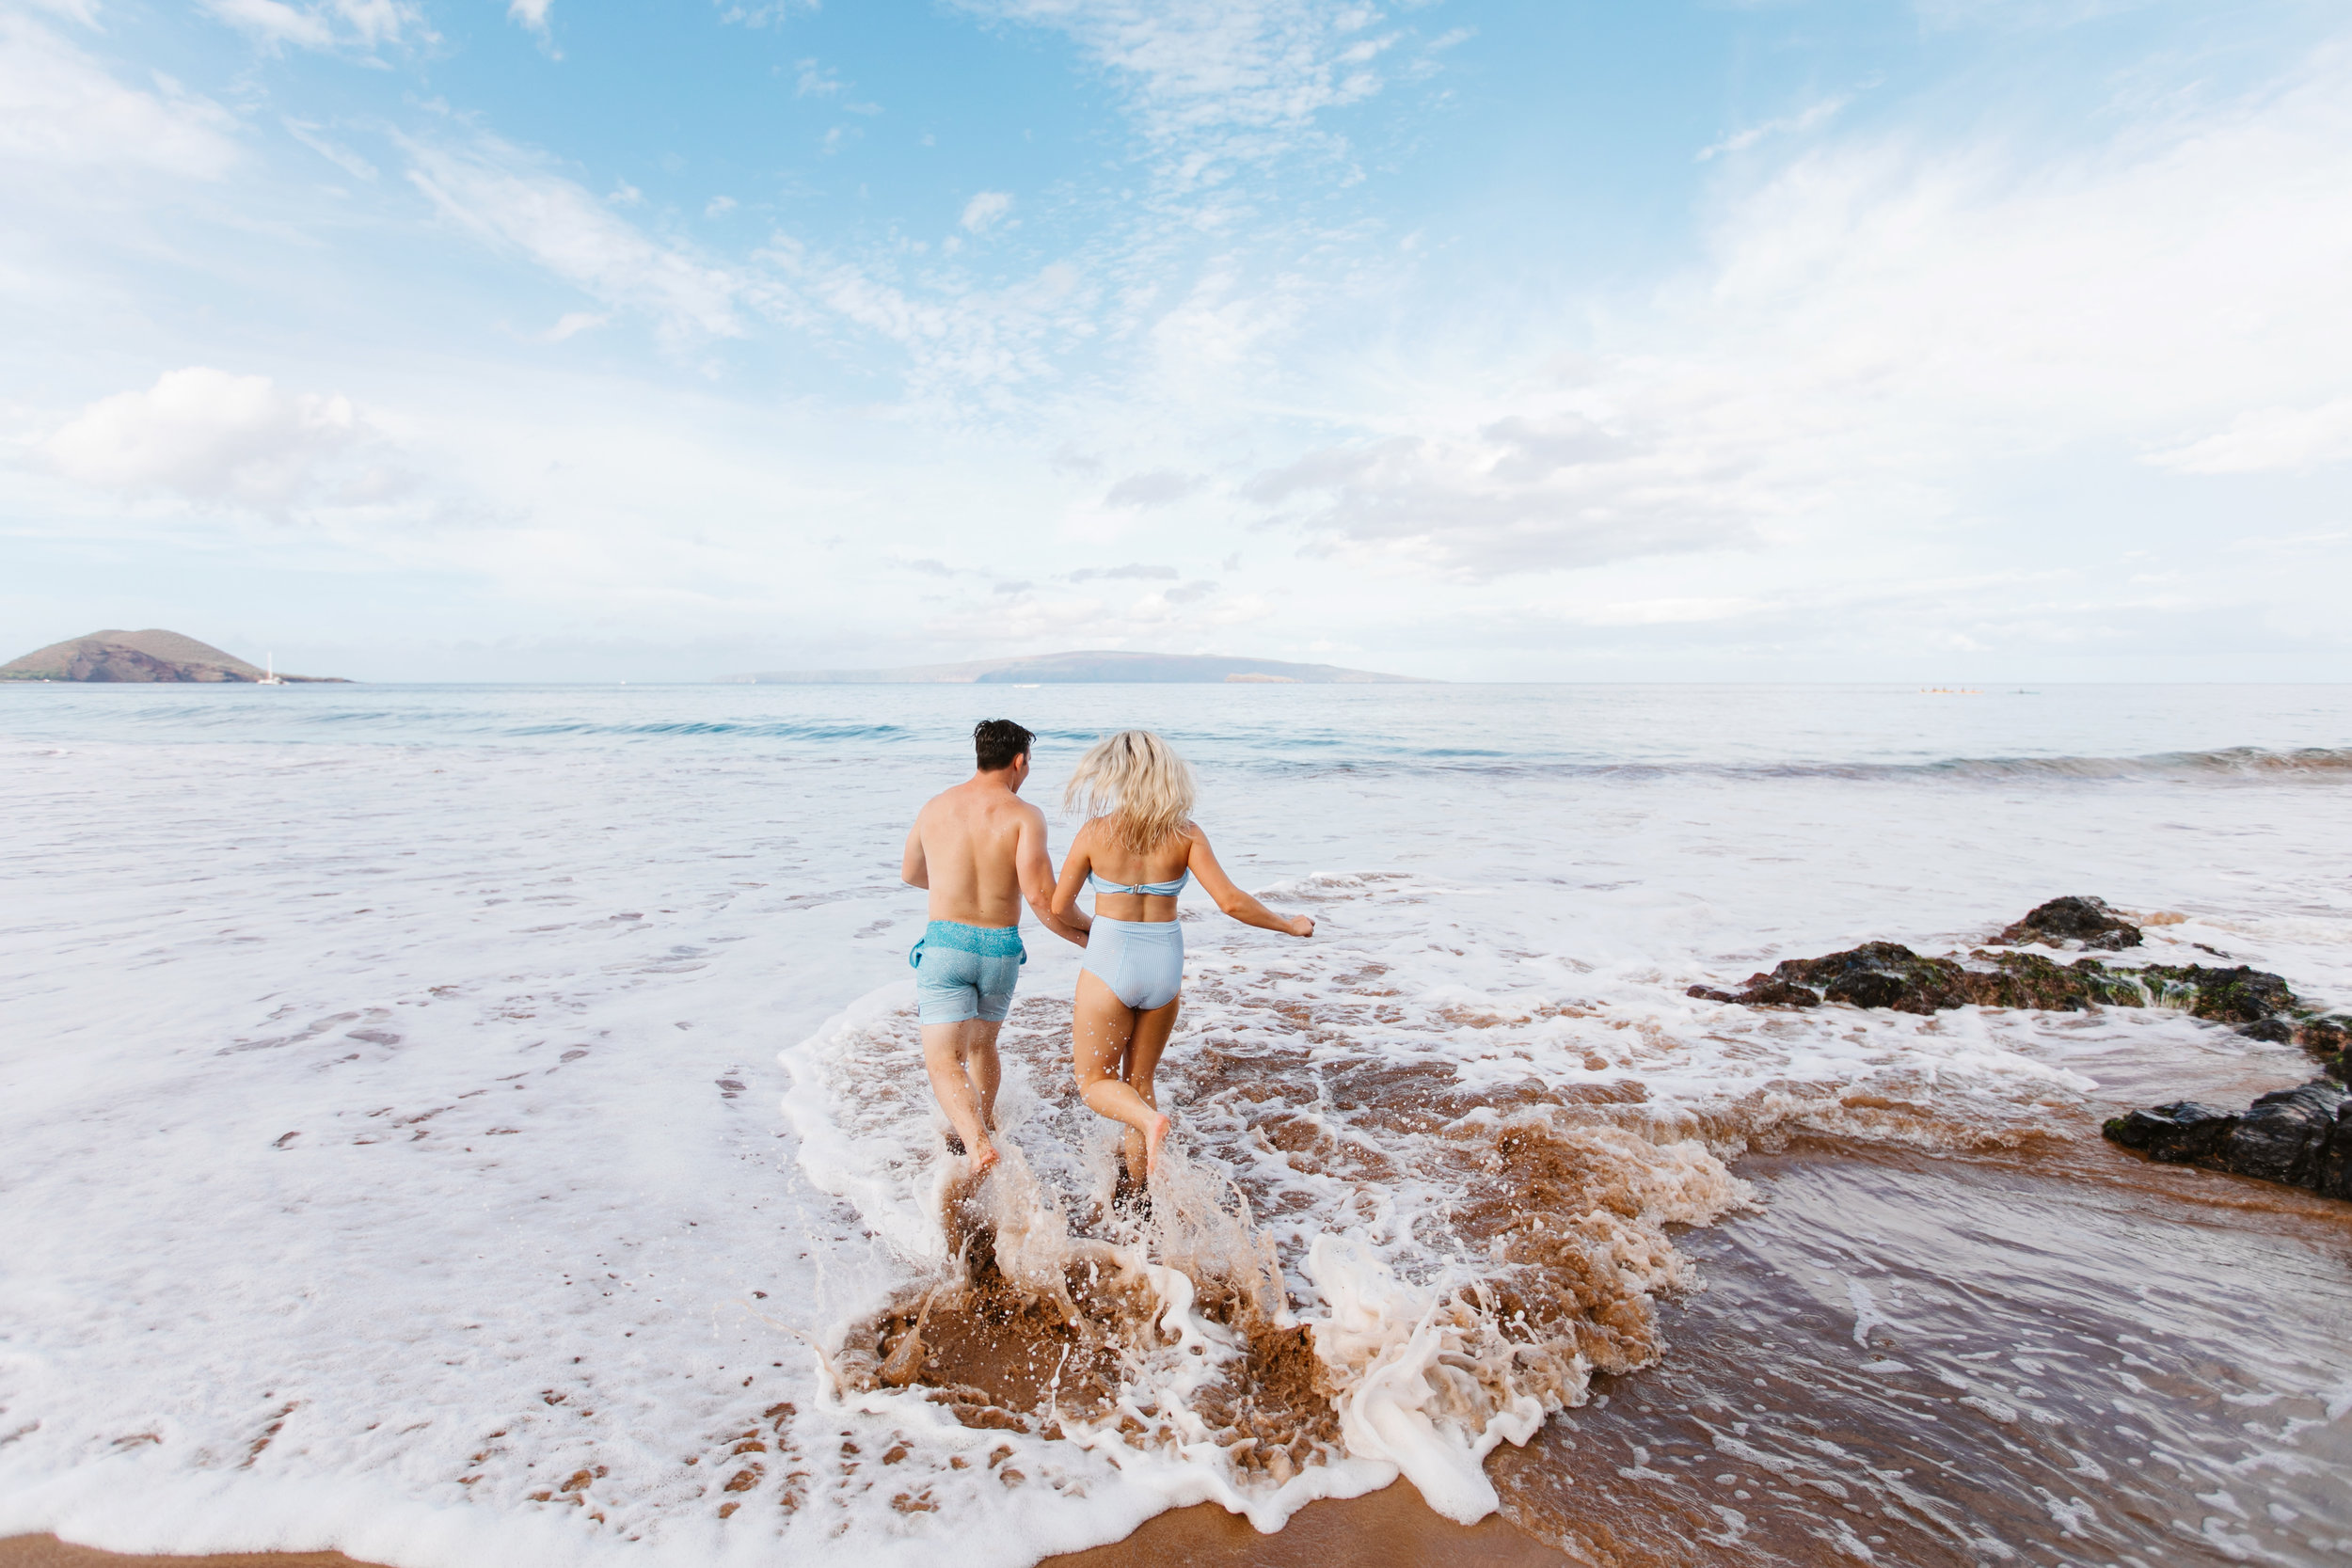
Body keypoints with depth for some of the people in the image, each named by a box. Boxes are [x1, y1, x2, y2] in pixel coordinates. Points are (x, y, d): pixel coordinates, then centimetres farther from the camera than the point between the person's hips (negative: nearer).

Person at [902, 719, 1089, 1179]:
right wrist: (1086, 934, -4)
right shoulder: (1023, 815, -8)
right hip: (1001, 948, 0)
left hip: (945, 941, 0)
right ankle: (982, 1127, 42)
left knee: (944, 1059, -2)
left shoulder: (935, 807, 5)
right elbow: (1040, 896, -18)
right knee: (982, 1043, 24)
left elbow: (911, 874, 22)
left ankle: (976, 1143, -24)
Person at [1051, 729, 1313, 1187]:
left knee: (1094, 1081, 14)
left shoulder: (1095, 831, -9)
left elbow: (1060, 906, 0)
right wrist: (1290, 924, 4)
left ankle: (1149, 1120, -16)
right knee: (1139, 1081, 21)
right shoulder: (1185, 833, -7)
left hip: (1108, 964, -3)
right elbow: (1231, 901, -11)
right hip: (1164, 965, 3)